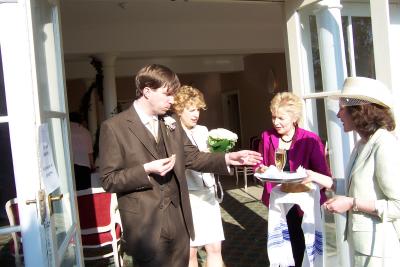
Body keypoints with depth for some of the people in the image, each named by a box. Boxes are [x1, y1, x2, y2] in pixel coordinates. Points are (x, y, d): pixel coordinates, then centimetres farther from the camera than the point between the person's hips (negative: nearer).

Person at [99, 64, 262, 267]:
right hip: (145, 226, -5)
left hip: (178, 222, 6)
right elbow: (109, 180, -9)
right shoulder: (114, 127, -8)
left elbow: (193, 157, 12)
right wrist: (146, 170, -22)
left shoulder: (171, 124, 11)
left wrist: (228, 158, -1)